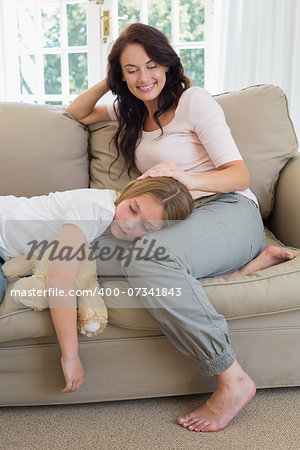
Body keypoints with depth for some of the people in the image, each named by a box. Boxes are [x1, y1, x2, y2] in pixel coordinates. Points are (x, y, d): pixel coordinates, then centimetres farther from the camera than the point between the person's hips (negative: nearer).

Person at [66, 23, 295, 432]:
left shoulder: (194, 100, 0)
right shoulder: (131, 111, 22)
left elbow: (240, 175, -7)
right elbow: (77, 113, 35)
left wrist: (186, 178, -28)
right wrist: (107, 83, 16)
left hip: (229, 212, -6)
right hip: (179, 220, 7)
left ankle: (232, 380, -28)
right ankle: (250, 262, -14)